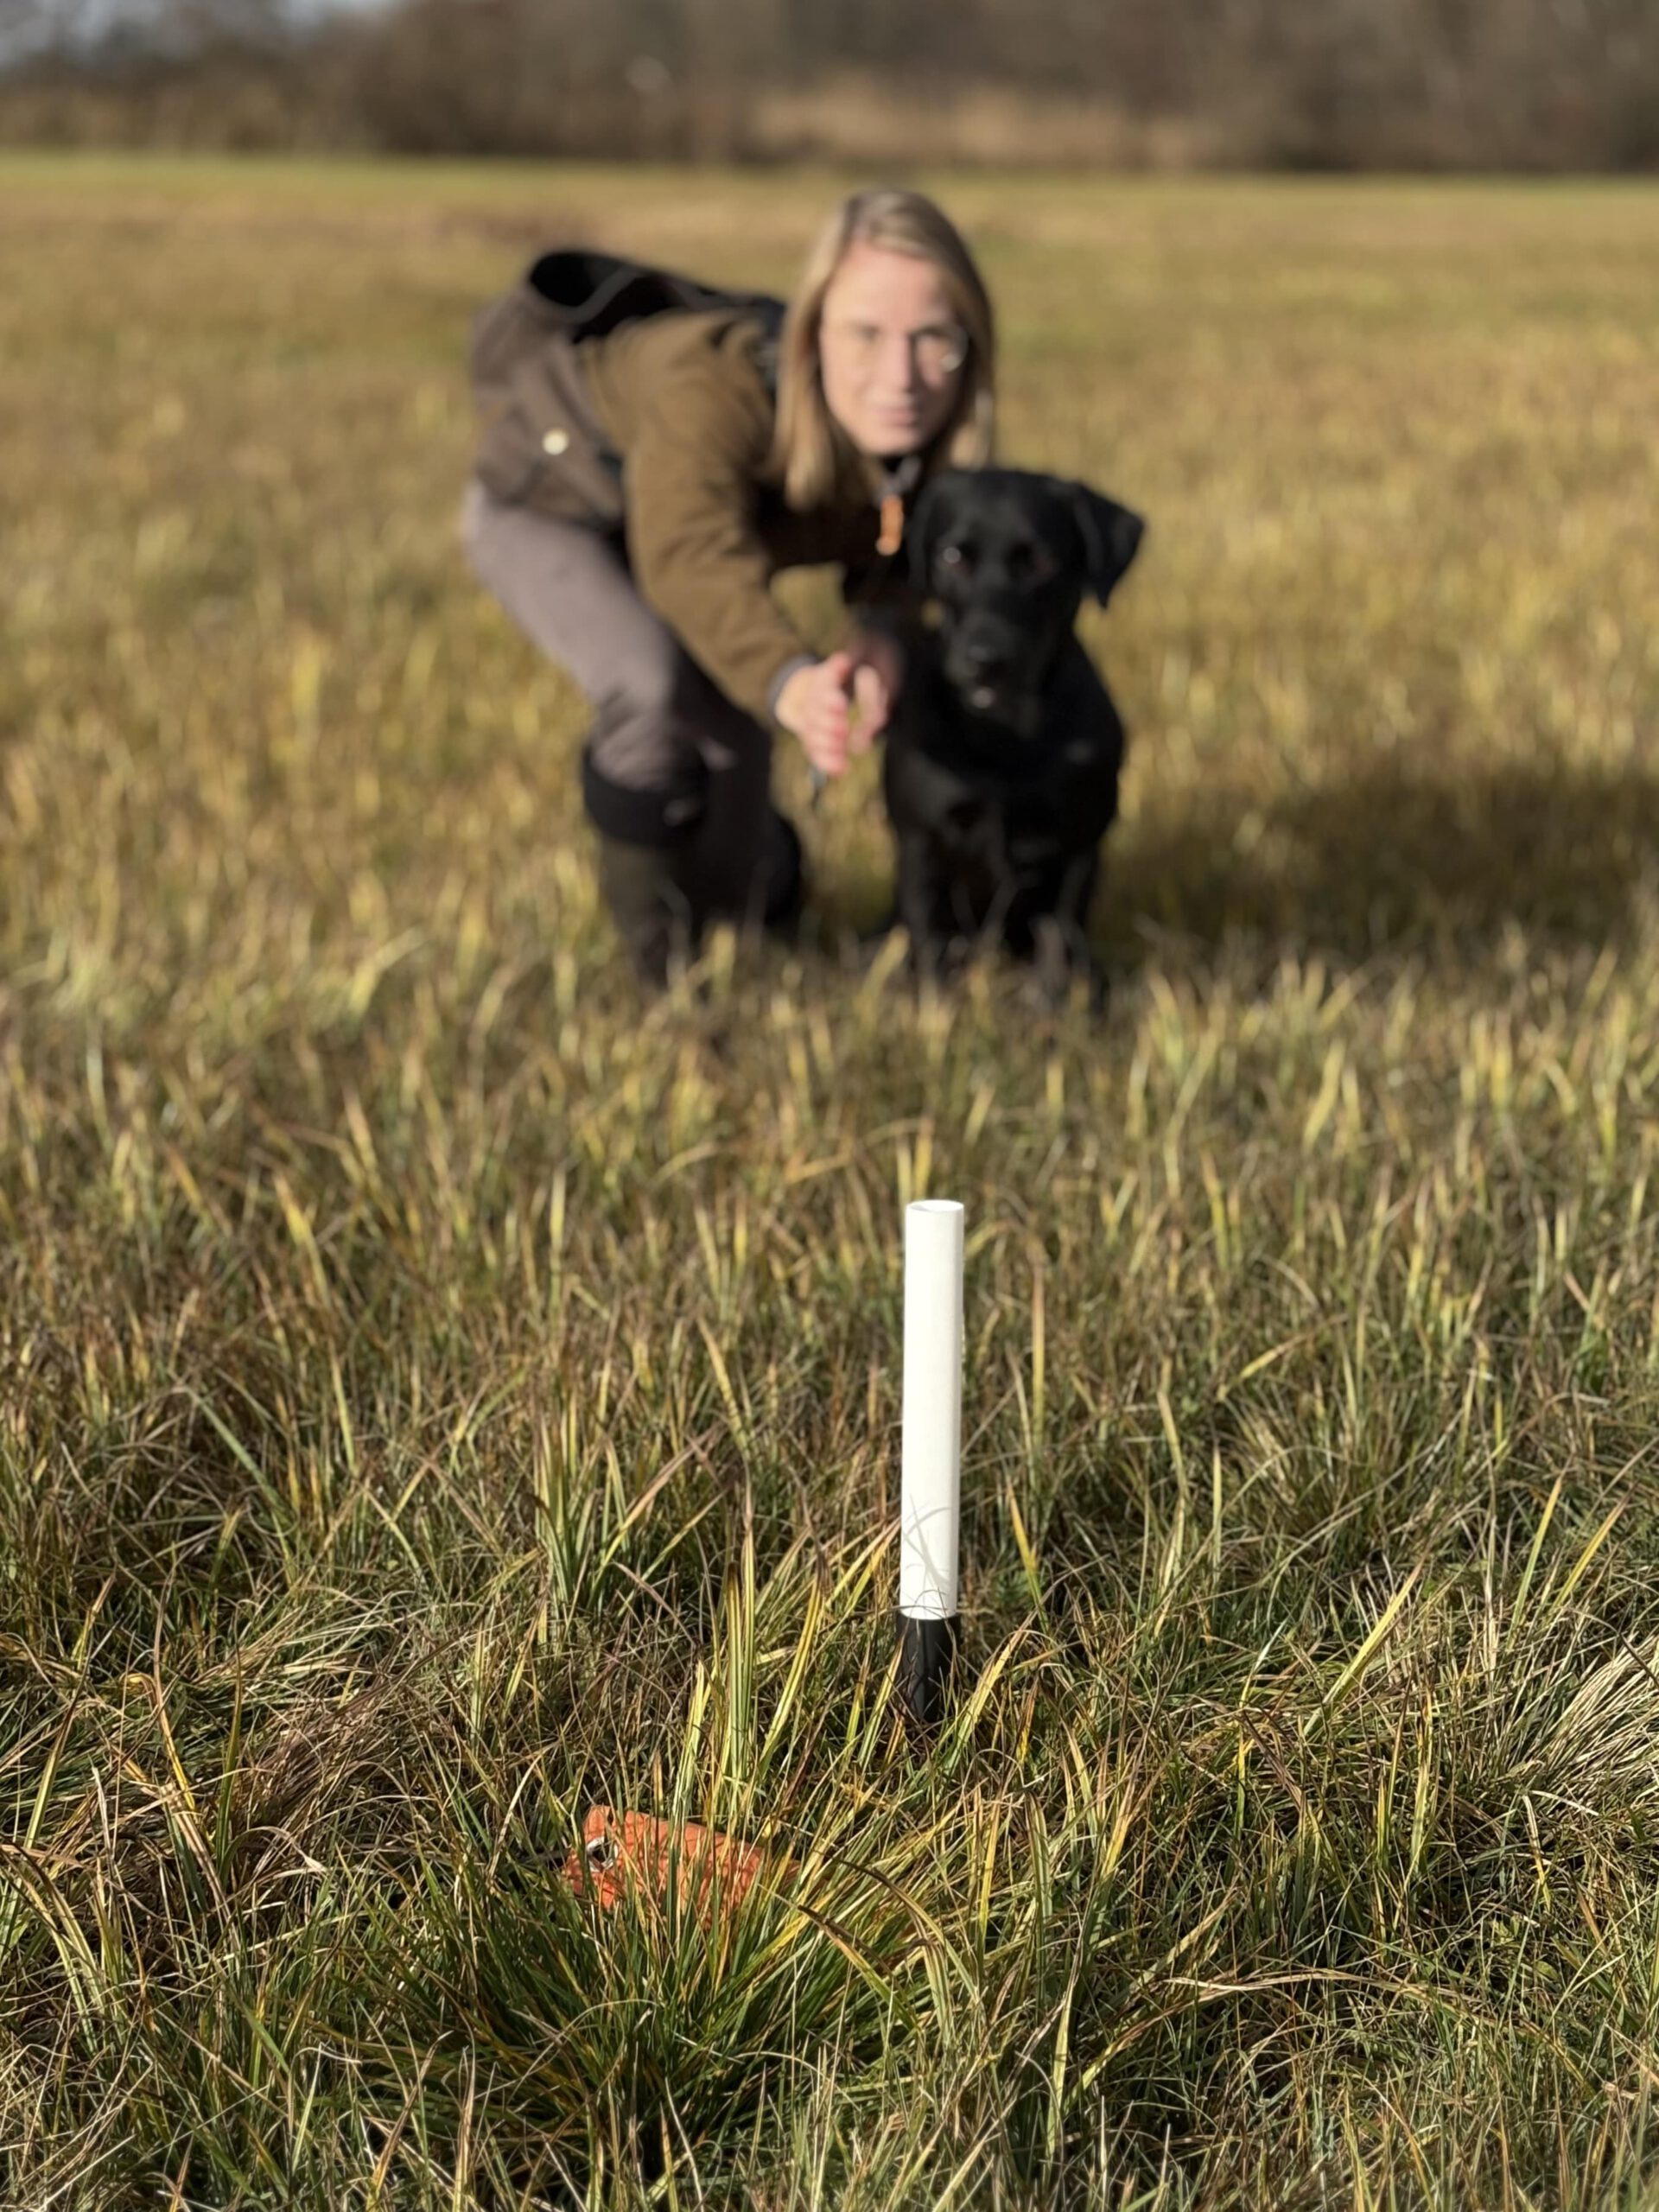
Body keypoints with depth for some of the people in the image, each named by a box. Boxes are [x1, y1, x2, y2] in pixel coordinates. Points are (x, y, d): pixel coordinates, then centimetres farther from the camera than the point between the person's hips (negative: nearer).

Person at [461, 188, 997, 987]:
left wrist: (884, 627, -35)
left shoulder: (935, 424, -28)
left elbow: (889, 554, -10)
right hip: (547, 510, -5)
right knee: (656, 684, -36)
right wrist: (791, 682, -81)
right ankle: (647, 922, -8)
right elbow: (693, 555, -62)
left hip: (670, 513, 5)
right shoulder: (716, 384, -46)